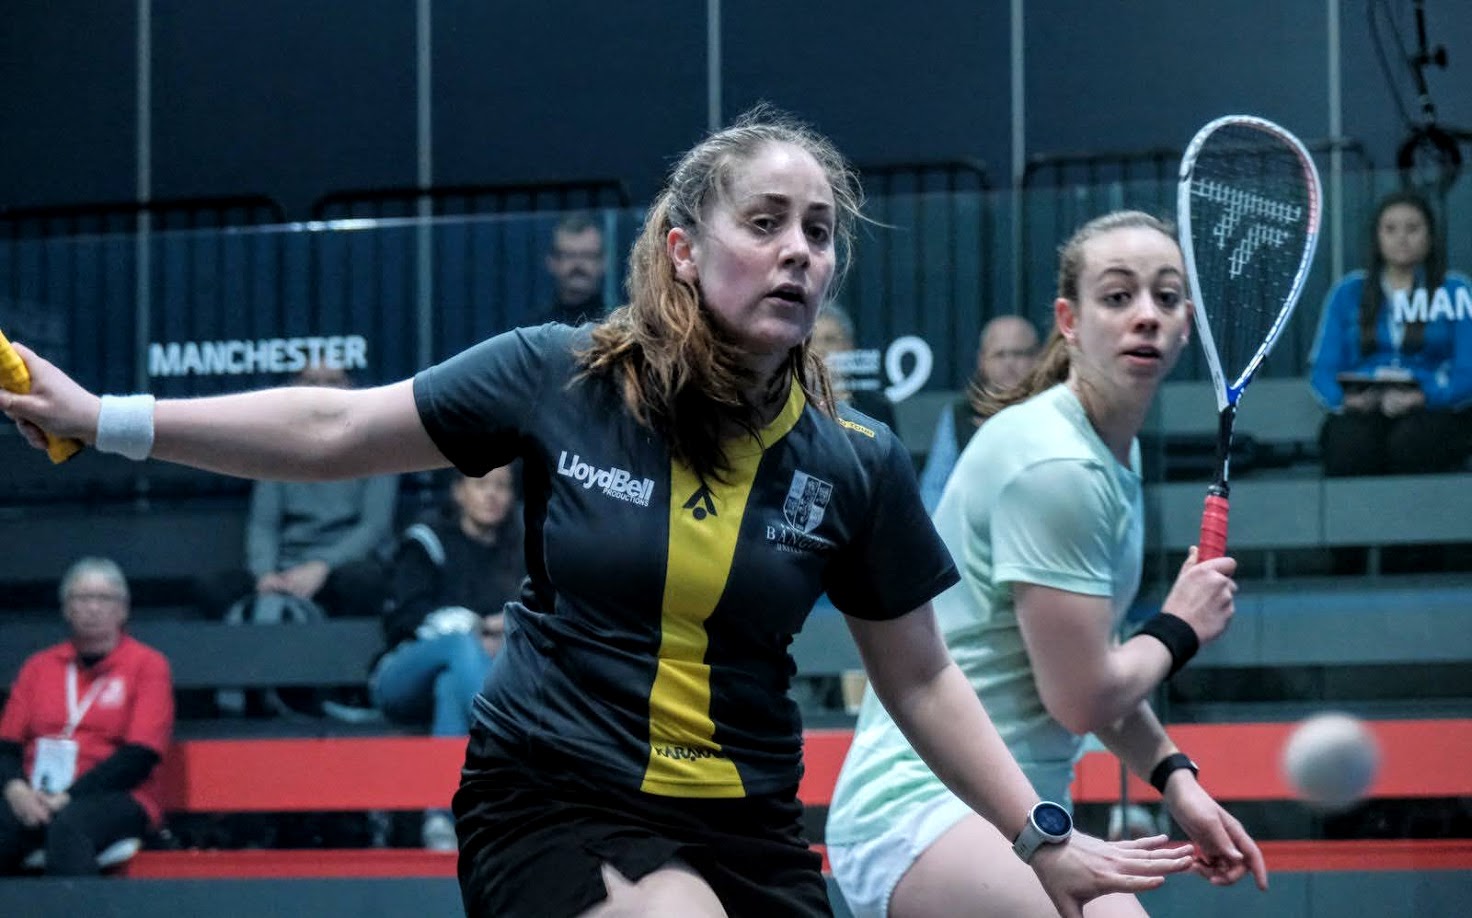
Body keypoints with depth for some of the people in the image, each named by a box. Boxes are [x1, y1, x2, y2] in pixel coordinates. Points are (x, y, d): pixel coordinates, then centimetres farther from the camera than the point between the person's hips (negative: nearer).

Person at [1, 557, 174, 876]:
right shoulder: (40, 666, 20)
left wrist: (69, 797, -13)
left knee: (67, 824, -39)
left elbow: (141, 755, -3)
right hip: (36, 799, 3)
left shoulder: (147, 664, 8)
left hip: (117, 797, -3)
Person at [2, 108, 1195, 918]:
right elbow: (331, 432, 2)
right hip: (551, 802, -3)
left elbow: (920, 678, 8)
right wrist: (100, 418, 1)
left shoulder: (857, 467, -2)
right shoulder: (557, 380, -7)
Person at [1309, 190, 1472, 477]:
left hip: (1433, 409, -1)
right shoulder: (1348, 293, 18)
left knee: (1410, 441, -38)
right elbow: (1324, 367, 12)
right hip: (1360, 410, 1)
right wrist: (1344, 399, -12)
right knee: (1350, 442, -36)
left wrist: (1421, 397, -18)